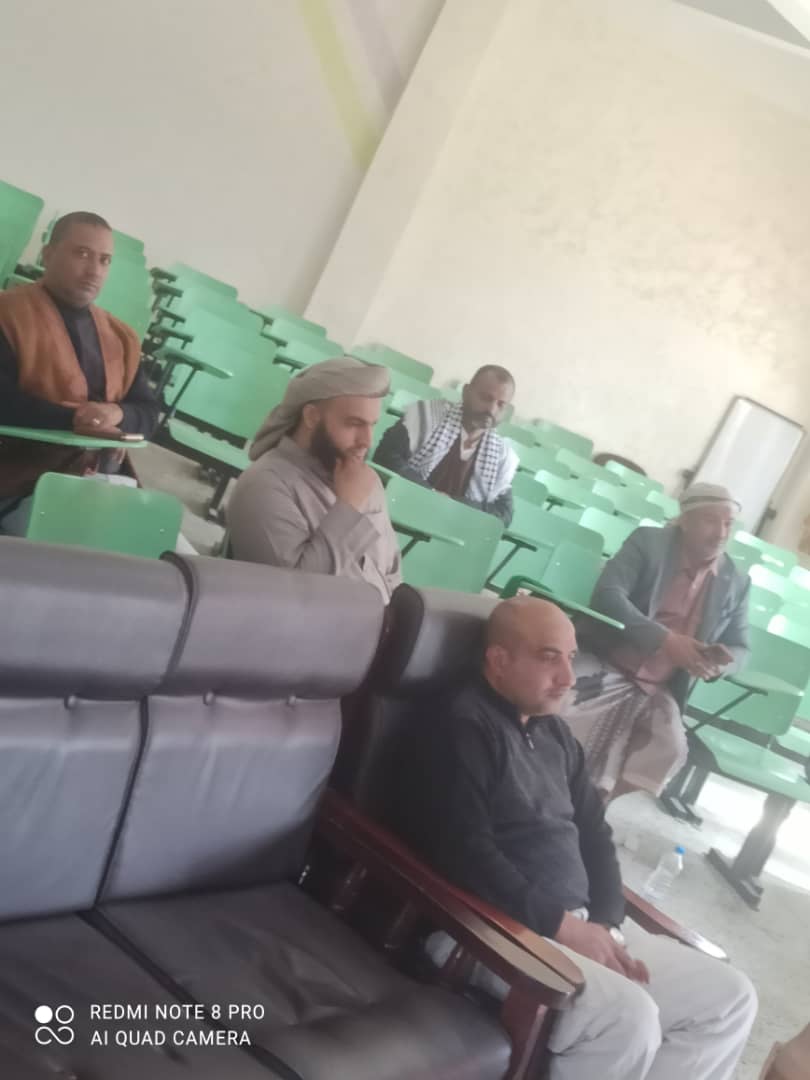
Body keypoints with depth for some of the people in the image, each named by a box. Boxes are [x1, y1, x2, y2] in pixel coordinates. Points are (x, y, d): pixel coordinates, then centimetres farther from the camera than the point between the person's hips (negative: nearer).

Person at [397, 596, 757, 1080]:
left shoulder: (556, 733, 17)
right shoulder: (463, 725, -10)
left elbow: (594, 833, 15)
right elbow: (466, 851, -20)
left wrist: (606, 924, -2)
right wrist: (560, 924, -18)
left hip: (579, 923, 9)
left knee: (730, 997, 6)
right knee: (629, 1019, -30)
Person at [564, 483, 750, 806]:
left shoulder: (736, 583, 7)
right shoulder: (647, 542, -4)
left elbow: (740, 647, 12)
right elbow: (607, 595, -17)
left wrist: (722, 661, -15)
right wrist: (665, 640, -28)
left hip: (659, 691, 3)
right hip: (606, 666, -3)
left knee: (670, 749, -23)